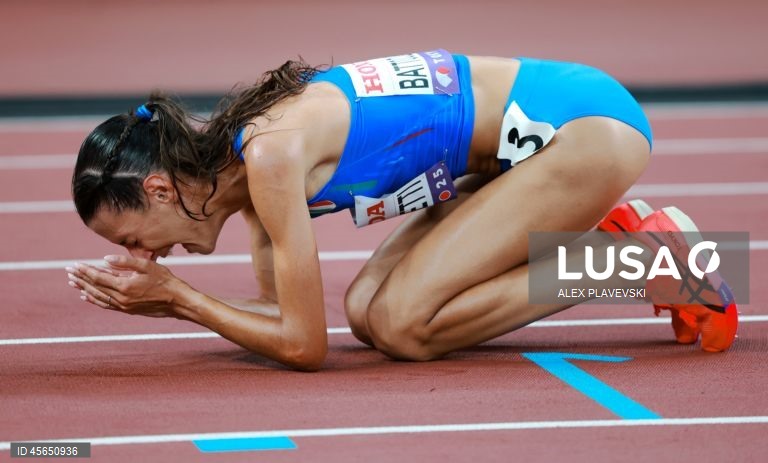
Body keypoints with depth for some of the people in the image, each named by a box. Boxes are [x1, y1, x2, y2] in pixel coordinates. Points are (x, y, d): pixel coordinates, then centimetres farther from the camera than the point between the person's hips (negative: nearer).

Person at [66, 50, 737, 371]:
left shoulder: (271, 154, -23)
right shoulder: (246, 147, 4)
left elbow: (303, 345, -18)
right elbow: (281, 313, 12)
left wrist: (180, 298, -10)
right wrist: (165, 296, 0)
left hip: (587, 124, -9)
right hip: (536, 137, 9)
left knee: (402, 326, -14)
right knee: (367, 309, 2)